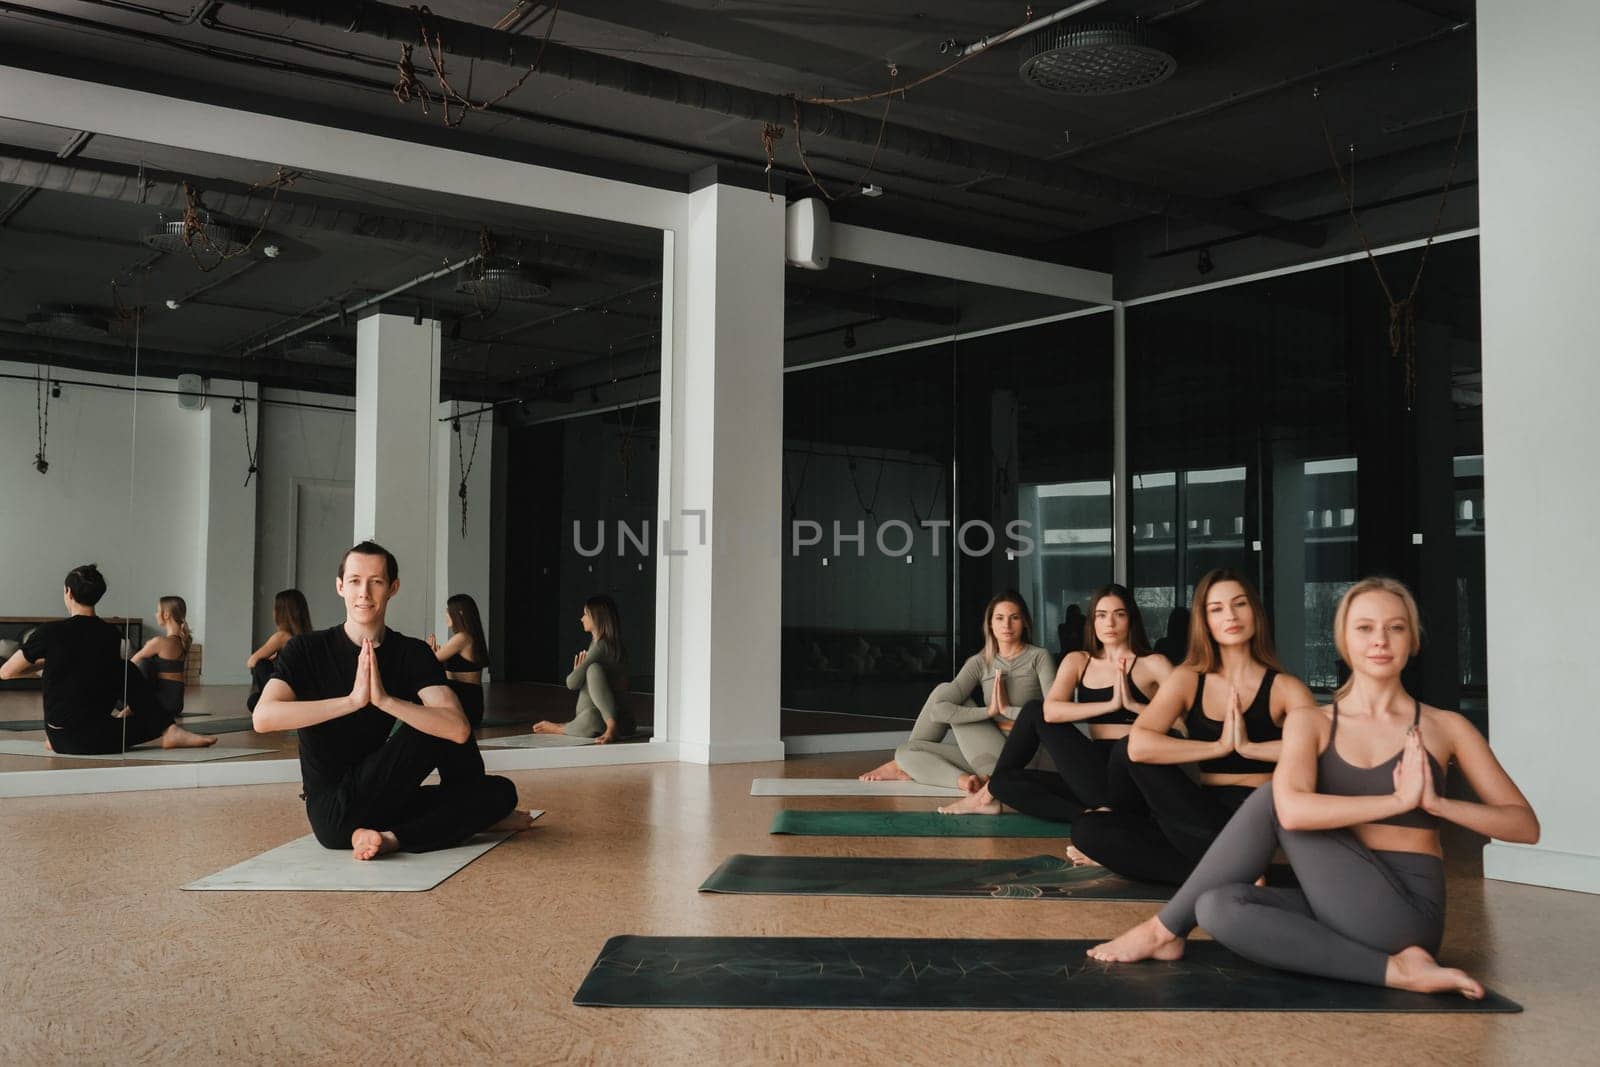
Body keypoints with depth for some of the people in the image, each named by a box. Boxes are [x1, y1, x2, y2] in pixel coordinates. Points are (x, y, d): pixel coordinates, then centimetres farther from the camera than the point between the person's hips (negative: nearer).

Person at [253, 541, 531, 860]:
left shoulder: (413, 654, 1)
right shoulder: (307, 650, -4)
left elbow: (459, 729, -17)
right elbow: (263, 717, -24)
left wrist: (385, 700, -29)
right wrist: (352, 700, -30)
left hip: (390, 805, 4)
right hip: (334, 812, -4)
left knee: (501, 790, -8)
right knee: (430, 727, -16)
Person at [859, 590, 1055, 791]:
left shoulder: (1039, 657, -2)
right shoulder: (980, 662, 6)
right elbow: (939, 710, -7)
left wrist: (1007, 709, -13)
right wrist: (989, 711, -14)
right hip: (987, 755, 5)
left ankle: (910, 770, 6)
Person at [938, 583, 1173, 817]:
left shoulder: (1152, 664, 0)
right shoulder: (1078, 661, 10)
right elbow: (1051, 710, -9)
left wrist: (1133, 705, -21)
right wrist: (1110, 705, -18)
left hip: (1131, 777, -5)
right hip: (1094, 777, 5)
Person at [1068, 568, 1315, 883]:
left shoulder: (1284, 687, -1)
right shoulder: (1187, 680, 4)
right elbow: (1138, 745, -15)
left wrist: (1249, 747, -21)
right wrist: (1219, 747, -15)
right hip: (1203, 815, 4)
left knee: (1143, 764, -19)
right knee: (1087, 829, -14)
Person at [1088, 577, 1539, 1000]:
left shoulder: (1445, 728, 4)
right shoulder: (1311, 722, 5)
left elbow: (1526, 826, 1)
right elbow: (1294, 809, -15)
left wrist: (1437, 804, -15)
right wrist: (1398, 801, -21)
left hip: (1405, 914, -3)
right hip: (1338, 905, 3)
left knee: (1268, 800, -17)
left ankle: (1165, 929, -6)